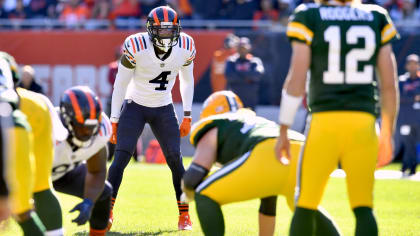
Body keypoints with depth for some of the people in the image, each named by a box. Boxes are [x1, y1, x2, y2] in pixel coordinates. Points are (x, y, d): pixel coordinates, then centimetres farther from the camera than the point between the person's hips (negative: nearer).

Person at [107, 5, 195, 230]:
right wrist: (115, 121, -9)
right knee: (121, 158, -13)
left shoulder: (185, 47, -10)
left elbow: (187, 80, 7)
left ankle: (184, 215, 8)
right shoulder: (136, 47, -21)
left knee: (175, 160, -3)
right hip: (135, 107, -3)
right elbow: (120, 84, -11)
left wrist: (187, 116, 5)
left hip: (164, 110, 3)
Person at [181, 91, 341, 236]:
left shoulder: (212, 131, 26)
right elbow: (268, 199, 51)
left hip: (268, 158, -7)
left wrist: (188, 190, 35)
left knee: (205, 197, 10)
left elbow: (194, 177, 10)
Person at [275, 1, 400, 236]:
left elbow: (297, 80, -2)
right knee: (363, 208, 6)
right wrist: (387, 135, 18)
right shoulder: (376, 20, 10)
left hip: (325, 121, -2)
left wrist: (283, 131, 4)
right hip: (363, 122, 2)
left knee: (306, 205, 9)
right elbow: (389, 84, 10)